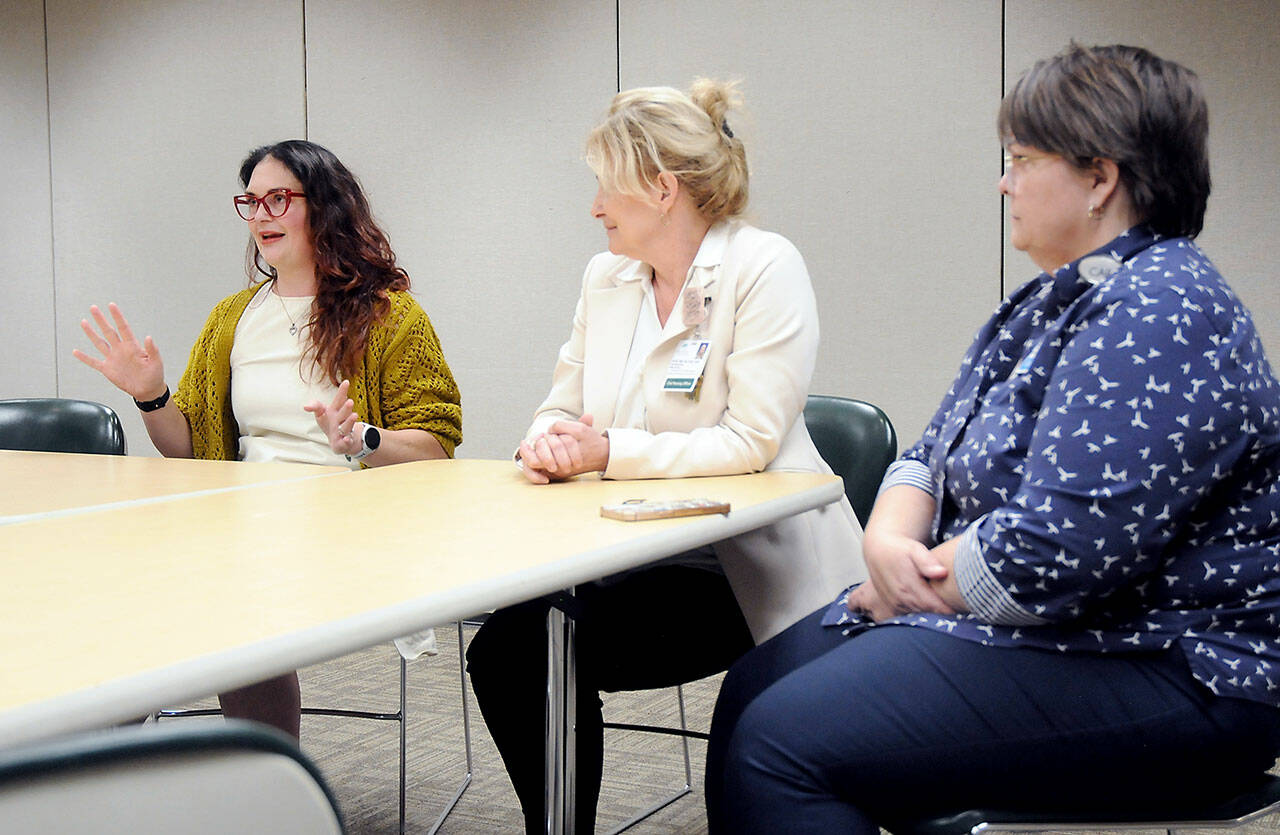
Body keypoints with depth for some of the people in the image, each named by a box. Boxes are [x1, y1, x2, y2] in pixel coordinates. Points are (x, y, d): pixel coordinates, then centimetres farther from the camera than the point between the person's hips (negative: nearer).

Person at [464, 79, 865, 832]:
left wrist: (607, 451, -20)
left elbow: (750, 443, -17)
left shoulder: (765, 268, -10)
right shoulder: (606, 277, 11)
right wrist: (550, 442, -11)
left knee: (543, 651, -24)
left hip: (746, 568, -6)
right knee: (501, 647, -17)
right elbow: (563, 410, 14)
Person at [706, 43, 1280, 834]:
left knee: (783, 740, -20)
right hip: (1025, 624, 10)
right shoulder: (1054, 301, 15)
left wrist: (908, 587, -11)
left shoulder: (1159, 314, -20)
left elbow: (1056, 547, -28)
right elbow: (935, 453, 15)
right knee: (754, 690, 6)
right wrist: (889, 539, -8)